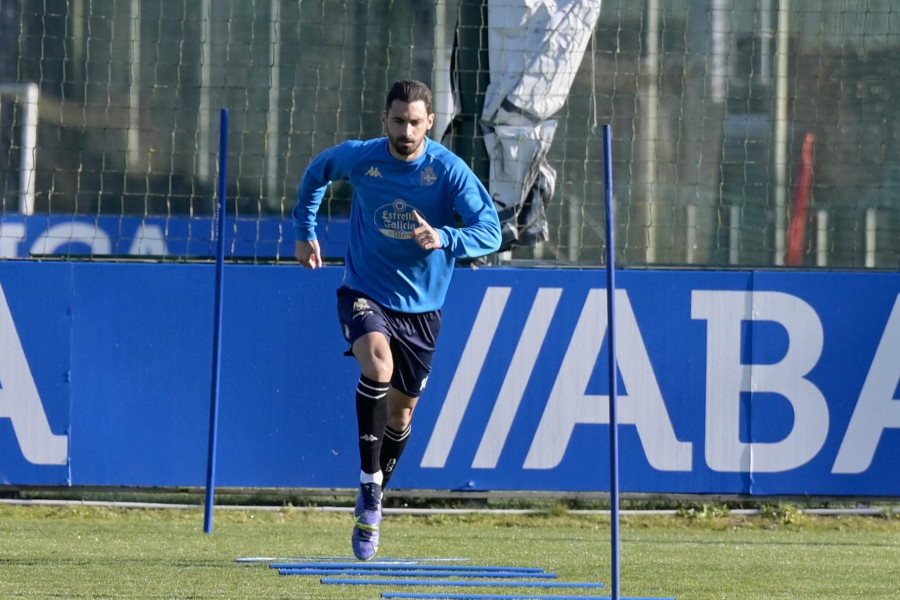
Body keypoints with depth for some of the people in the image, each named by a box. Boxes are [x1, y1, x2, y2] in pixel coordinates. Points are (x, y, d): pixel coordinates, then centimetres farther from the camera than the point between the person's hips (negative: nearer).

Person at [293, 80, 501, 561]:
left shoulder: (449, 170, -13)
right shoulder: (358, 159, -9)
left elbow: (490, 232, -22)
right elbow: (316, 173, 15)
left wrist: (444, 238, -39)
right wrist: (305, 231, 17)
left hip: (420, 306, 1)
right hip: (365, 292, -1)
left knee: (401, 413, 10)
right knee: (377, 364, -32)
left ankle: (372, 503, 34)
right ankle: (369, 490, -29)